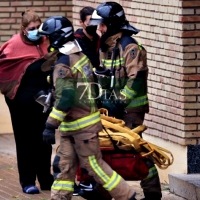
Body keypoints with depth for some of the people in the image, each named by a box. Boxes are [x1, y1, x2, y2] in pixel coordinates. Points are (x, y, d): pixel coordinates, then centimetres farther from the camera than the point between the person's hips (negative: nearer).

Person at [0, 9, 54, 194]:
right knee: (26, 140, 3)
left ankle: (46, 179, 21)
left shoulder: (44, 43, 3)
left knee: (44, 140, 11)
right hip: (23, 102, -5)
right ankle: (28, 181, 9)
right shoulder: (15, 45, -12)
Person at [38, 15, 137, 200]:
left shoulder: (64, 64, -19)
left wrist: (50, 126, -25)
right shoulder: (81, 55, 8)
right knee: (63, 165, 10)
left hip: (81, 126, -9)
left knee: (94, 166, 0)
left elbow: (64, 99, -26)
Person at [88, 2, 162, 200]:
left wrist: (119, 102, -21)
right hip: (113, 106, 9)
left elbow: (136, 80, -21)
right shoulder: (105, 46, 11)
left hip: (130, 107, -9)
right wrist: (103, 98, 8)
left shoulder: (130, 47, -16)